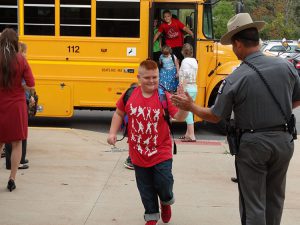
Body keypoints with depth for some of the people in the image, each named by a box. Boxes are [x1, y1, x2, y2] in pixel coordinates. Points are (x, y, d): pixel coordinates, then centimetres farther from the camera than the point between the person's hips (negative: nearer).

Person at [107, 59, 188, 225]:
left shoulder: (164, 97, -14)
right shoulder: (130, 95, -6)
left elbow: (179, 117, -23)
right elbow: (119, 113, 9)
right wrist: (113, 132, 0)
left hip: (161, 153, -2)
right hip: (138, 154, 3)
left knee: (164, 184, -1)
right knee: (145, 188, 13)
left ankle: (166, 202, 35)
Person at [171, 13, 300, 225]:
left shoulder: (235, 80, -17)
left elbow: (215, 116, -6)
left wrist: (190, 106, 9)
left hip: (253, 144, -4)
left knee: (253, 203, 9)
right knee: (275, 196, 22)